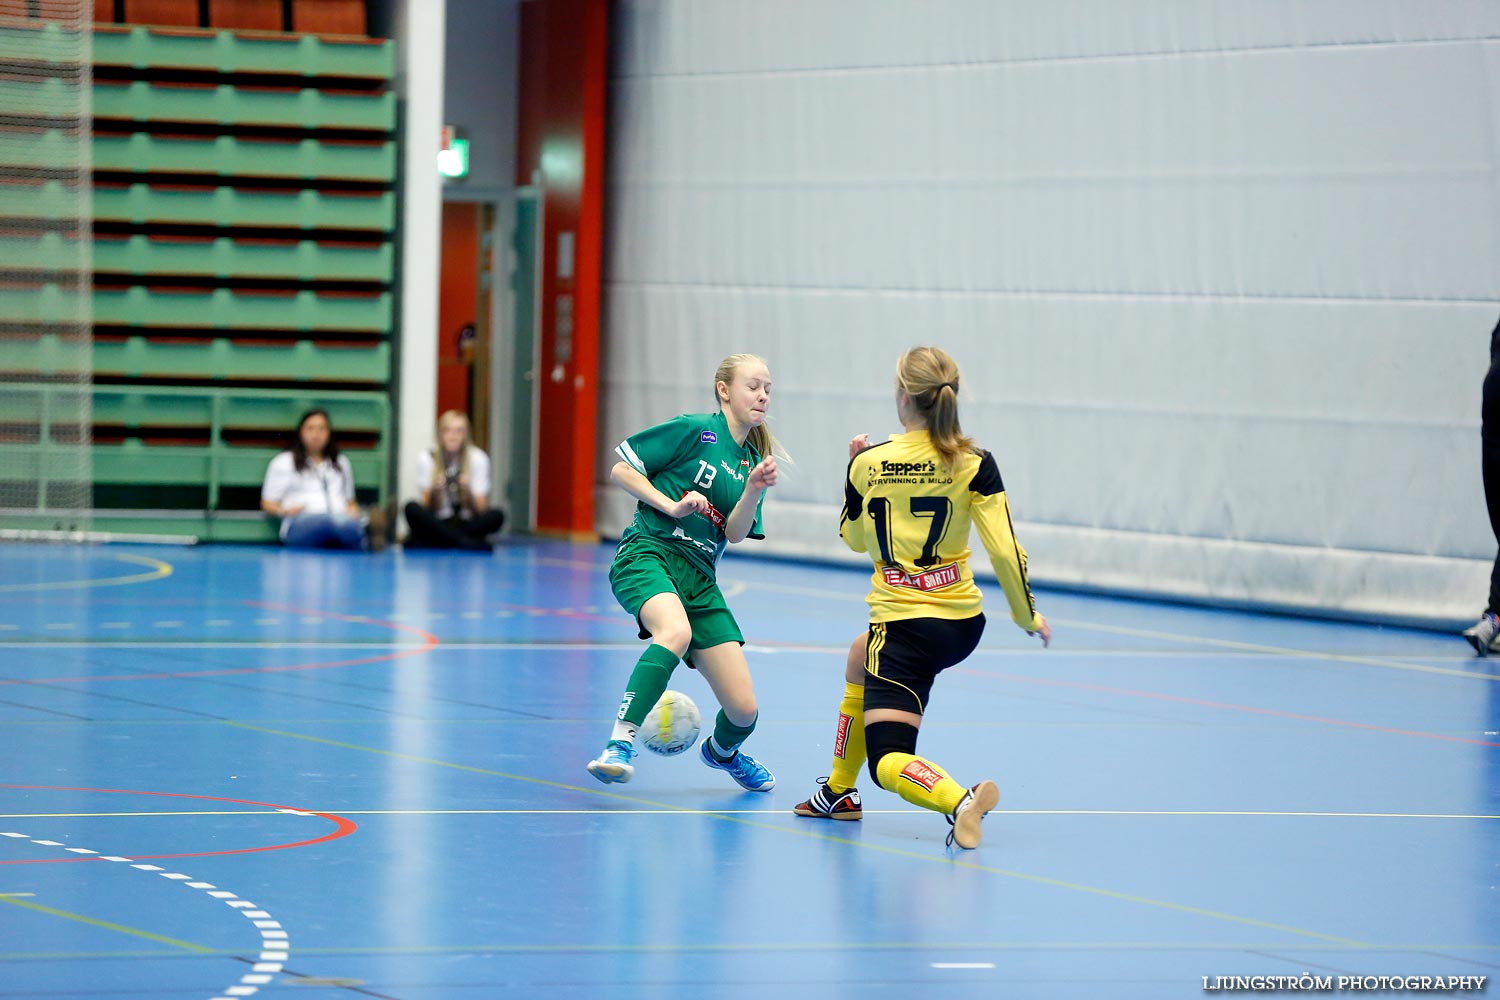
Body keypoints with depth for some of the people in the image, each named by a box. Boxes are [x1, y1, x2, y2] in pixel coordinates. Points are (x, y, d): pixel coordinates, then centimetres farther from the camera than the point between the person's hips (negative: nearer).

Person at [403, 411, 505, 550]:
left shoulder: (478, 458, -3)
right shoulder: (426, 458, -2)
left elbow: (481, 510, -6)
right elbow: (428, 509, -3)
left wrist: (468, 491, -25)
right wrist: (434, 491, -23)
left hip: (467, 525, 0)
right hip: (436, 525, 0)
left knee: (496, 516, -30)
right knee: (412, 508, -30)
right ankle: (468, 544, -36)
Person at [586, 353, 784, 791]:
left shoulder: (753, 459, 16)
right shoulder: (694, 430, -2)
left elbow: (734, 533, 5)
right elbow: (620, 470, -2)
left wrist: (754, 490, -12)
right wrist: (673, 505, -12)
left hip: (699, 577, 6)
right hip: (647, 554, -6)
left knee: (743, 709, -2)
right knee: (676, 632, -42)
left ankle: (723, 751, 35)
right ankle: (620, 744, -38)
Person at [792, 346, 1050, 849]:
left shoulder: (868, 465, -8)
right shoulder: (975, 464, -8)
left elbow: (854, 538, 11)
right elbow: (1005, 550, -10)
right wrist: (1027, 615, 4)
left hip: (904, 626, -5)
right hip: (964, 623, 5)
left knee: (888, 762, -2)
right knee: (861, 657, 35)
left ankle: (958, 800, -36)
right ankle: (838, 790, 43)